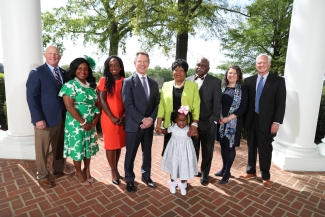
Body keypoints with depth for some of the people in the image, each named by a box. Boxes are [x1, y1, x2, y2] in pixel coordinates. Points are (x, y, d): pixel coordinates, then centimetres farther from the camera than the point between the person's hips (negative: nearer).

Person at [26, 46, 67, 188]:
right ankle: (42, 176, 26)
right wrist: (38, 118, -18)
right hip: (45, 119, -4)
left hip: (62, 117, 5)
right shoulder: (37, 73, -5)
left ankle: (58, 170, 36)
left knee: (60, 147, 17)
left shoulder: (64, 73, 10)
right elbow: (31, 97, -11)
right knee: (42, 149, 9)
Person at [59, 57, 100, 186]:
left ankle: (87, 171, 34)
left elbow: (96, 103, 6)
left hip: (91, 124, 6)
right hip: (76, 124, -5)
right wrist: (83, 122, -18)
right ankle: (79, 173, 26)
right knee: (77, 148, 7)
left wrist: (94, 121, -7)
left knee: (89, 147, 15)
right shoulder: (70, 85, -11)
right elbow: (69, 106, -18)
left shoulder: (91, 85, 7)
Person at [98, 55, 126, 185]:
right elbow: (102, 100, -8)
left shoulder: (124, 81, 5)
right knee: (111, 145, 4)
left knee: (119, 144, 12)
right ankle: (114, 171, 20)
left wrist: (124, 115, -6)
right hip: (109, 118, -3)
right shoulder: (104, 80, -4)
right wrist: (112, 117, -13)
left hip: (122, 118, 4)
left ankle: (115, 168, 29)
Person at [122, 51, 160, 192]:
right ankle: (129, 179, 29)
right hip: (133, 125, -4)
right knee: (130, 154, 9)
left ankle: (146, 176, 37)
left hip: (149, 125, 5)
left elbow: (157, 104, 7)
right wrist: (142, 119, -18)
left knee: (147, 152, 17)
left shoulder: (153, 83, 10)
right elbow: (128, 105, -15)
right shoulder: (128, 82, -6)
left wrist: (151, 118, -9)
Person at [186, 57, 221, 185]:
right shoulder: (188, 80, 4)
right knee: (192, 149, 14)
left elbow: (216, 103, -4)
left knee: (207, 150, 13)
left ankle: (204, 174, 32)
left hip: (208, 122, -1)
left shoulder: (215, 82, -2)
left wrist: (214, 120, -9)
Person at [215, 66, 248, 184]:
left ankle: (227, 171, 19)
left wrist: (228, 119, -15)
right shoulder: (222, 87, 7)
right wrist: (219, 118, -5)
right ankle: (223, 168, 28)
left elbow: (243, 108, -9)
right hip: (221, 122, 3)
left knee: (230, 146, 4)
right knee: (223, 145, 12)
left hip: (234, 123, -3)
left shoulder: (242, 89, -3)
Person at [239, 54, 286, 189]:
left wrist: (276, 122, -12)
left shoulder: (278, 81, 0)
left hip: (266, 122, -3)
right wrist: (243, 119, 1)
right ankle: (251, 172, 31)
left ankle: (265, 177, 24)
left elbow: (281, 103, -5)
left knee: (265, 150, 7)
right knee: (251, 148, 14)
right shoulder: (249, 81, 7)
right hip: (251, 120, 3)